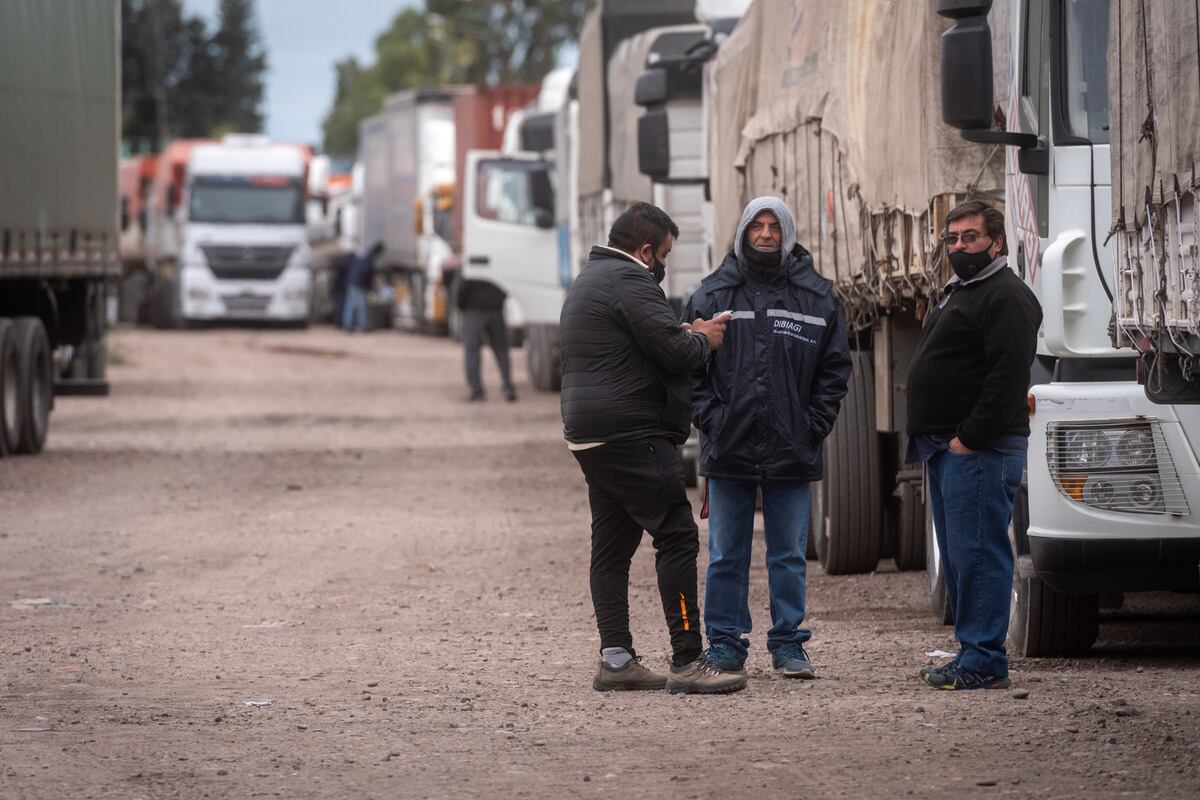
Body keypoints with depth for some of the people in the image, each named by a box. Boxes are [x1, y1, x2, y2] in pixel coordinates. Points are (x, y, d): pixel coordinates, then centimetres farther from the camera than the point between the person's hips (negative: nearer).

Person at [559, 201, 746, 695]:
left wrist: (689, 335, 14)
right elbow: (675, 351, -18)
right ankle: (687, 662, -14)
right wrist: (703, 339, 3)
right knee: (677, 537, -10)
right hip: (631, 434, -11)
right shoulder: (630, 281, -11)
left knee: (612, 546, 11)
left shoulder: (586, 283, 22)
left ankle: (615, 659, 9)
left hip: (587, 433, 11)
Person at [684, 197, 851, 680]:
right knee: (726, 555, 5)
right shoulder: (713, 294, 4)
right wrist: (707, 417, -6)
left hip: (792, 452, 0)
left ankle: (788, 643, 13)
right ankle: (725, 644, 12)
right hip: (729, 449, 0)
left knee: (790, 554, 6)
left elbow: (834, 368, 6)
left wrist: (815, 424, -3)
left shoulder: (816, 296, 5)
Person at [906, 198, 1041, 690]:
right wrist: (930, 439, 18)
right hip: (946, 448, 11)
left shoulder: (1006, 297, -11)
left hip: (980, 449, -11)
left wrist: (971, 437, -22)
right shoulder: (959, 294, 23)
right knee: (958, 555, 12)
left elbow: (1009, 374, -21)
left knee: (977, 553, -12)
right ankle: (972, 655, 17)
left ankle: (984, 662, -12)